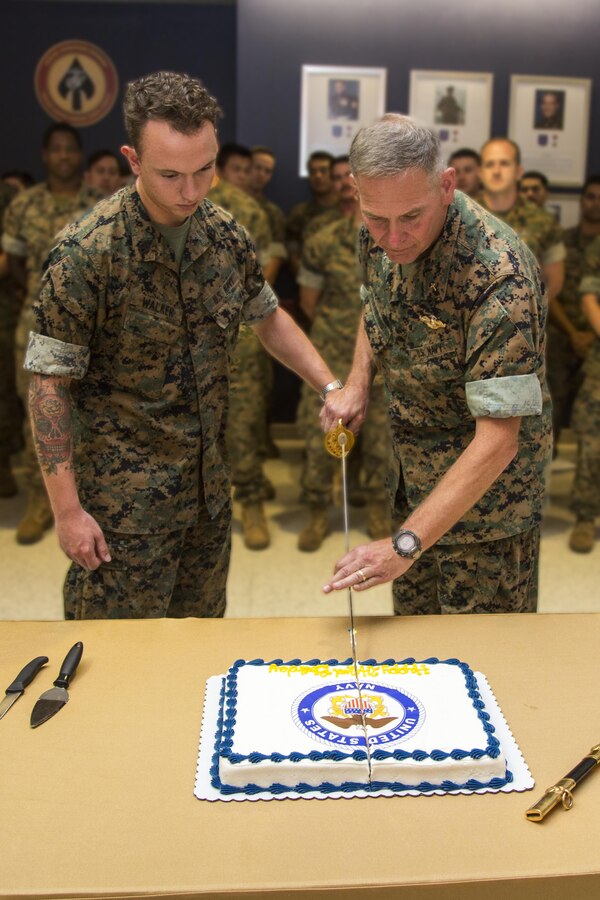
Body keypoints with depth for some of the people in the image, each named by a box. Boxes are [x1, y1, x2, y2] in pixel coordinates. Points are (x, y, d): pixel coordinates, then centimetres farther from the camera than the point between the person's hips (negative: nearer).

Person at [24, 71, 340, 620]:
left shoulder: (226, 235, -1)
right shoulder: (87, 253, -18)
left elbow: (267, 317, 16)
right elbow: (51, 384, -14)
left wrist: (330, 386, 5)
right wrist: (67, 509, -15)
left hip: (210, 486, 6)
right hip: (124, 498, -5)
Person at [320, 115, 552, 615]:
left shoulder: (499, 276, -32)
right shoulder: (379, 236, -10)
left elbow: (498, 440, -33)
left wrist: (405, 545, -36)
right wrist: (359, 380, -5)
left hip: (485, 488, -6)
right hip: (413, 477, 7)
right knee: (413, 622, 23)